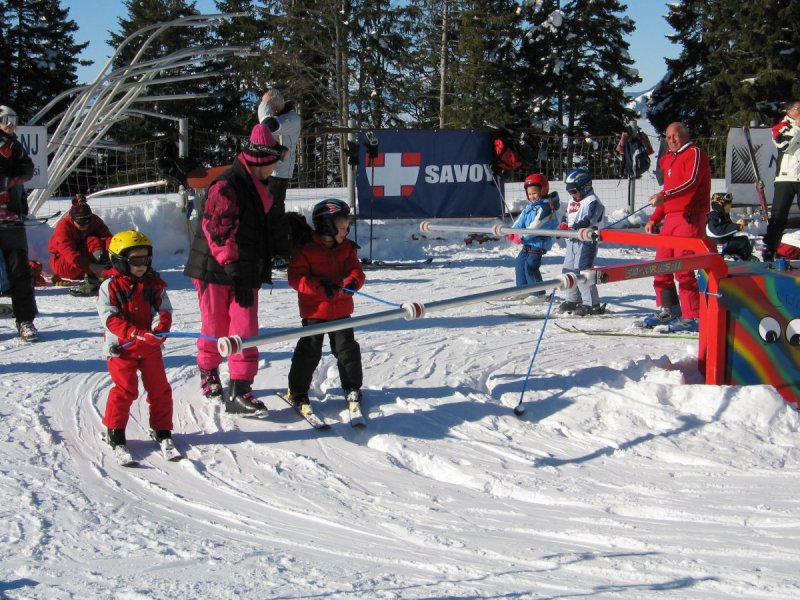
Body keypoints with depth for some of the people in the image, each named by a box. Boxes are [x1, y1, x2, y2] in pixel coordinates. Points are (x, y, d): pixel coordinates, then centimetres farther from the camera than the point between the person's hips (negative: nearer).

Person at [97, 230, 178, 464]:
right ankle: (115, 433, 6)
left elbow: (164, 310, -1)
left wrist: (160, 328, -24)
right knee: (124, 389, -9)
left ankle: (162, 431, 21)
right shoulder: (110, 287, -6)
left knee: (160, 389, 6)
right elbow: (111, 319, -15)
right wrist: (135, 334, -28)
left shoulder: (155, 284, 5)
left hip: (151, 346, 4)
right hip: (121, 348, -4)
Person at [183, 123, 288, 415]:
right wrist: (234, 269, -26)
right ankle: (208, 373, 32)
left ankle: (239, 390, 0)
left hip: (245, 273, 7)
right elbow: (218, 232, -23)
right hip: (216, 271, -7)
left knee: (245, 330, -2)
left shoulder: (255, 188, 13)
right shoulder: (226, 186, -16)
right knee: (216, 329, 7)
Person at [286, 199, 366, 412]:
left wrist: (352, 282, -24)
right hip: (314, 311, -4)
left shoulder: (347, 248, 6)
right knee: (310, 350, -1)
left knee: (347, 348, 6)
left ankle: (352, 388, 20)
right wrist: (321, 287, -26)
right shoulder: (305, 250, -10)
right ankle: (297, 391, 12)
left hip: (341, 310, 4)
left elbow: (355, 270, 0)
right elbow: (296, 277, -15)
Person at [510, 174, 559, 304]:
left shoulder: (546, 207, -17)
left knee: (530, 265, -16)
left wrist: (521, 236, -21)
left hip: (540, 242, -10)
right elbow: (521, 220, 9)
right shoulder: (529, 206, 12)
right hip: (528, 242, 10)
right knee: (519, 263, 13)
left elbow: (536, 226, -23)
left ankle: (539, 294, -7)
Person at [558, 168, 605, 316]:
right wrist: (563, 226, 0)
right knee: (568, 270, 13)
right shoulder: (572, 202, 18)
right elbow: (566, 217, 23)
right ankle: (572, 300, 27)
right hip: (572, 241, 10)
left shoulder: (592, 201, -11)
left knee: (582, 271, -14)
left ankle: (592, 304, -9)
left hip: (586, 241, -10)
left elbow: (587, 221, -23)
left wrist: (572, 228, -32)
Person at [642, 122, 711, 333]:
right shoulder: (670, 159, 23)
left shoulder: (695, 153, -3)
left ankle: (692, 316, -10)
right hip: (671, 217, 9)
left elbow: (691, 182, -20)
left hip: (689, 218, -9)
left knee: (683, 267, -13)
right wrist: (654, 219, 23)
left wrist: (665, 195, -34)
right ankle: (668, 310, 23)